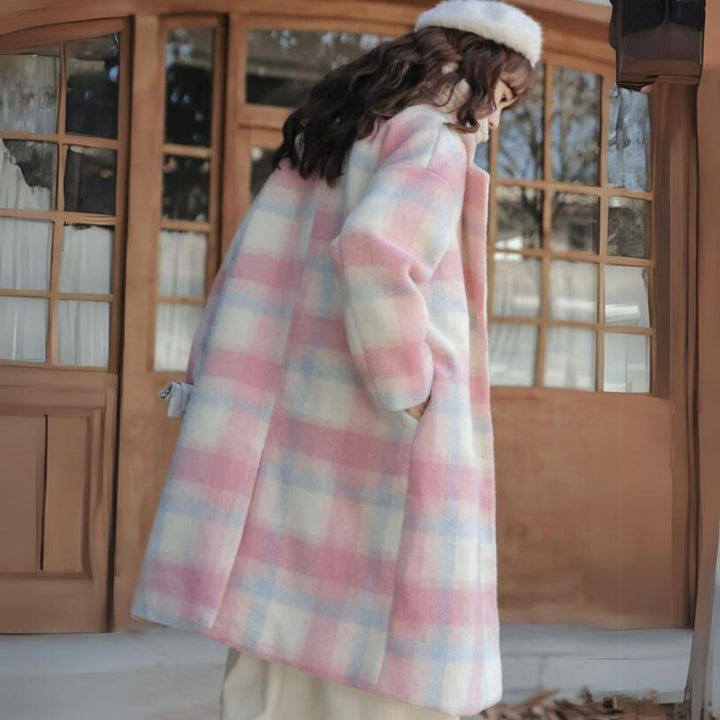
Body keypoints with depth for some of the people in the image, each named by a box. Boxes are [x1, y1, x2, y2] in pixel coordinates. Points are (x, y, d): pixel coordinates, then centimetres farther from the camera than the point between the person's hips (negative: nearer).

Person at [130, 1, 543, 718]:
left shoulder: (317, 141, 19)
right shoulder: (433, 140, -7)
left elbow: (246, 284, 18)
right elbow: (374, 251, -26)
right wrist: (409, 391, -18)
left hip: (293, 447, 8)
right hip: (376, 457, -8)